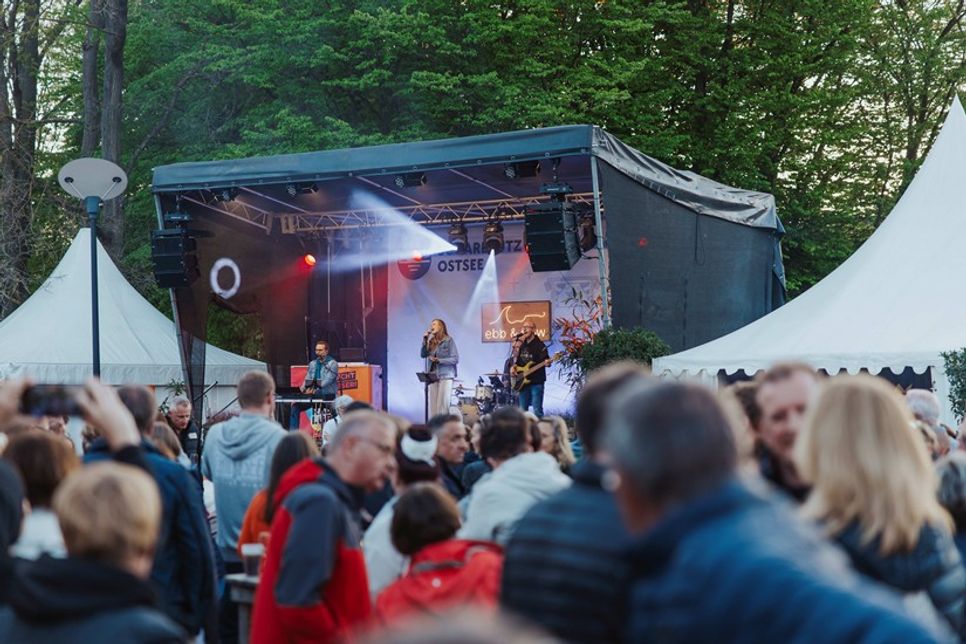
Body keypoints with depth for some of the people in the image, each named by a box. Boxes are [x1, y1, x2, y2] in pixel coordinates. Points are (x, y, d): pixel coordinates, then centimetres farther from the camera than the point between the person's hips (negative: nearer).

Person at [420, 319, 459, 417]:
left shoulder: (449, 341, -2)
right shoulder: (431, 342, 12)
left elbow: (455, 359, -8)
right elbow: (423, 354, 4)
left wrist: (438, 360, -15)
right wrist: (425, 341, -6)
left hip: (446, 376, -5)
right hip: (433, 377, 5)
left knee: (442, 406, -9)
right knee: (433, 406, 2)